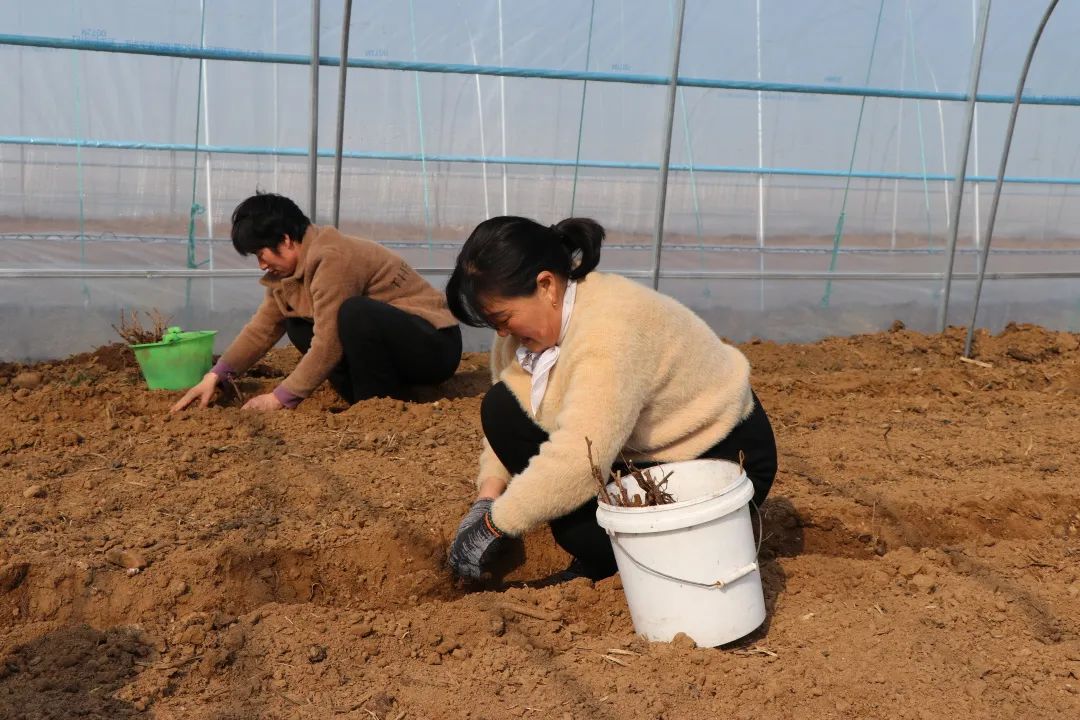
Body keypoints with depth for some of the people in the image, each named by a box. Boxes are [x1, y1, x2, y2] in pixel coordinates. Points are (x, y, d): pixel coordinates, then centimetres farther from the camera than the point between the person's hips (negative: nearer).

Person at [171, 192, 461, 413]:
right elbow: (262, 327, 6)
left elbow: (328, 344, -24)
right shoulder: (299, 262, 4)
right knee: (299, 325, 4)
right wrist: (214, 377, 0)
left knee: (356, 314, -33)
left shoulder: (332, 260, -24)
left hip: (434, 346, -9)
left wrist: (281, 398, -16)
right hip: (395, 348, 9)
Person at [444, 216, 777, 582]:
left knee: (582, 522, -31)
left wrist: (494, 523, -29)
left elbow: (577, 464, -39)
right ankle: (596, 560, 3)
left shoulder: (610, 330, -33)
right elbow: (510, 417, 1)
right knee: (502, 408, -7)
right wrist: (488, 496, -14)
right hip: (652, 449, 9)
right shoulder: (539, 317, -6)